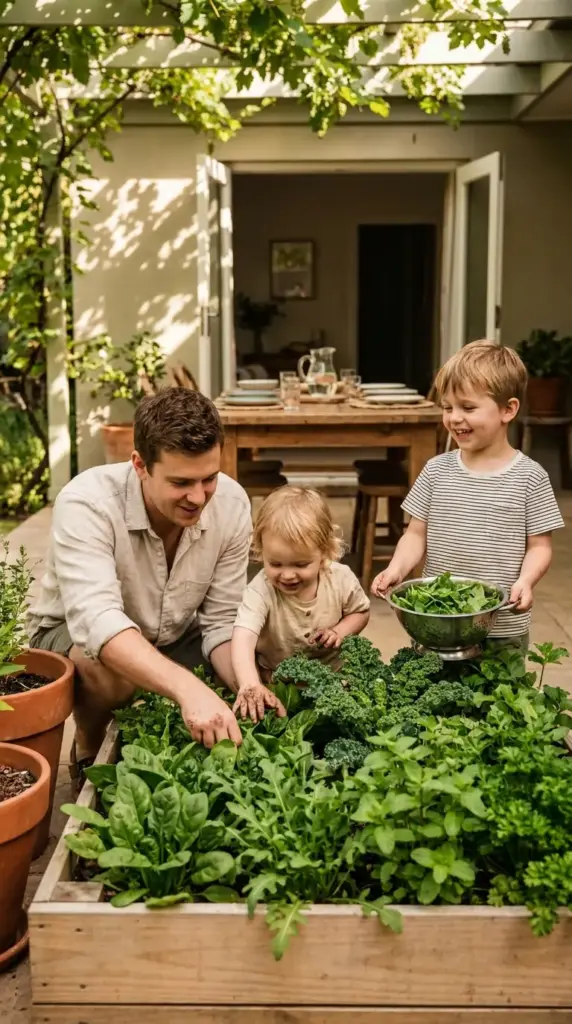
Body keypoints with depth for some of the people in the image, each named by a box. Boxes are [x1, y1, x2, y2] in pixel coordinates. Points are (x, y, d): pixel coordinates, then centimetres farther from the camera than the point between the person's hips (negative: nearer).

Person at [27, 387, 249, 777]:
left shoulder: (232, 503, -20)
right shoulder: (86, 503, -33)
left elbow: (223, 622, -14)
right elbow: (96, 619, -46)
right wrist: (189, 688, -60)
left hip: (175, 638, 4)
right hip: (76, 633, -4)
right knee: (107, 667, -36)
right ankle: (89, 756, -3)